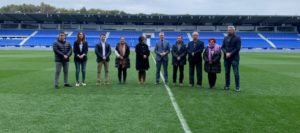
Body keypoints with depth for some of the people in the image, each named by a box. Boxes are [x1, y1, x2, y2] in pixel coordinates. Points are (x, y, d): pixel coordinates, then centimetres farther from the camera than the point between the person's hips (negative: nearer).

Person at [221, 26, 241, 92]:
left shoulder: (237, 38, -2)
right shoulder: (225, 38, 12)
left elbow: (238, 48, -9)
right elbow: (222, 47, 8)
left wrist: (230, 54, -15)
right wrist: (226, 53, -10)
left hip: (234, 58, -5)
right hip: (226, 58, 5)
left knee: (236, 73, -5)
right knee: (227, 72, 9)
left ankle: (237, 87, 1)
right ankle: (227, 85, 18)